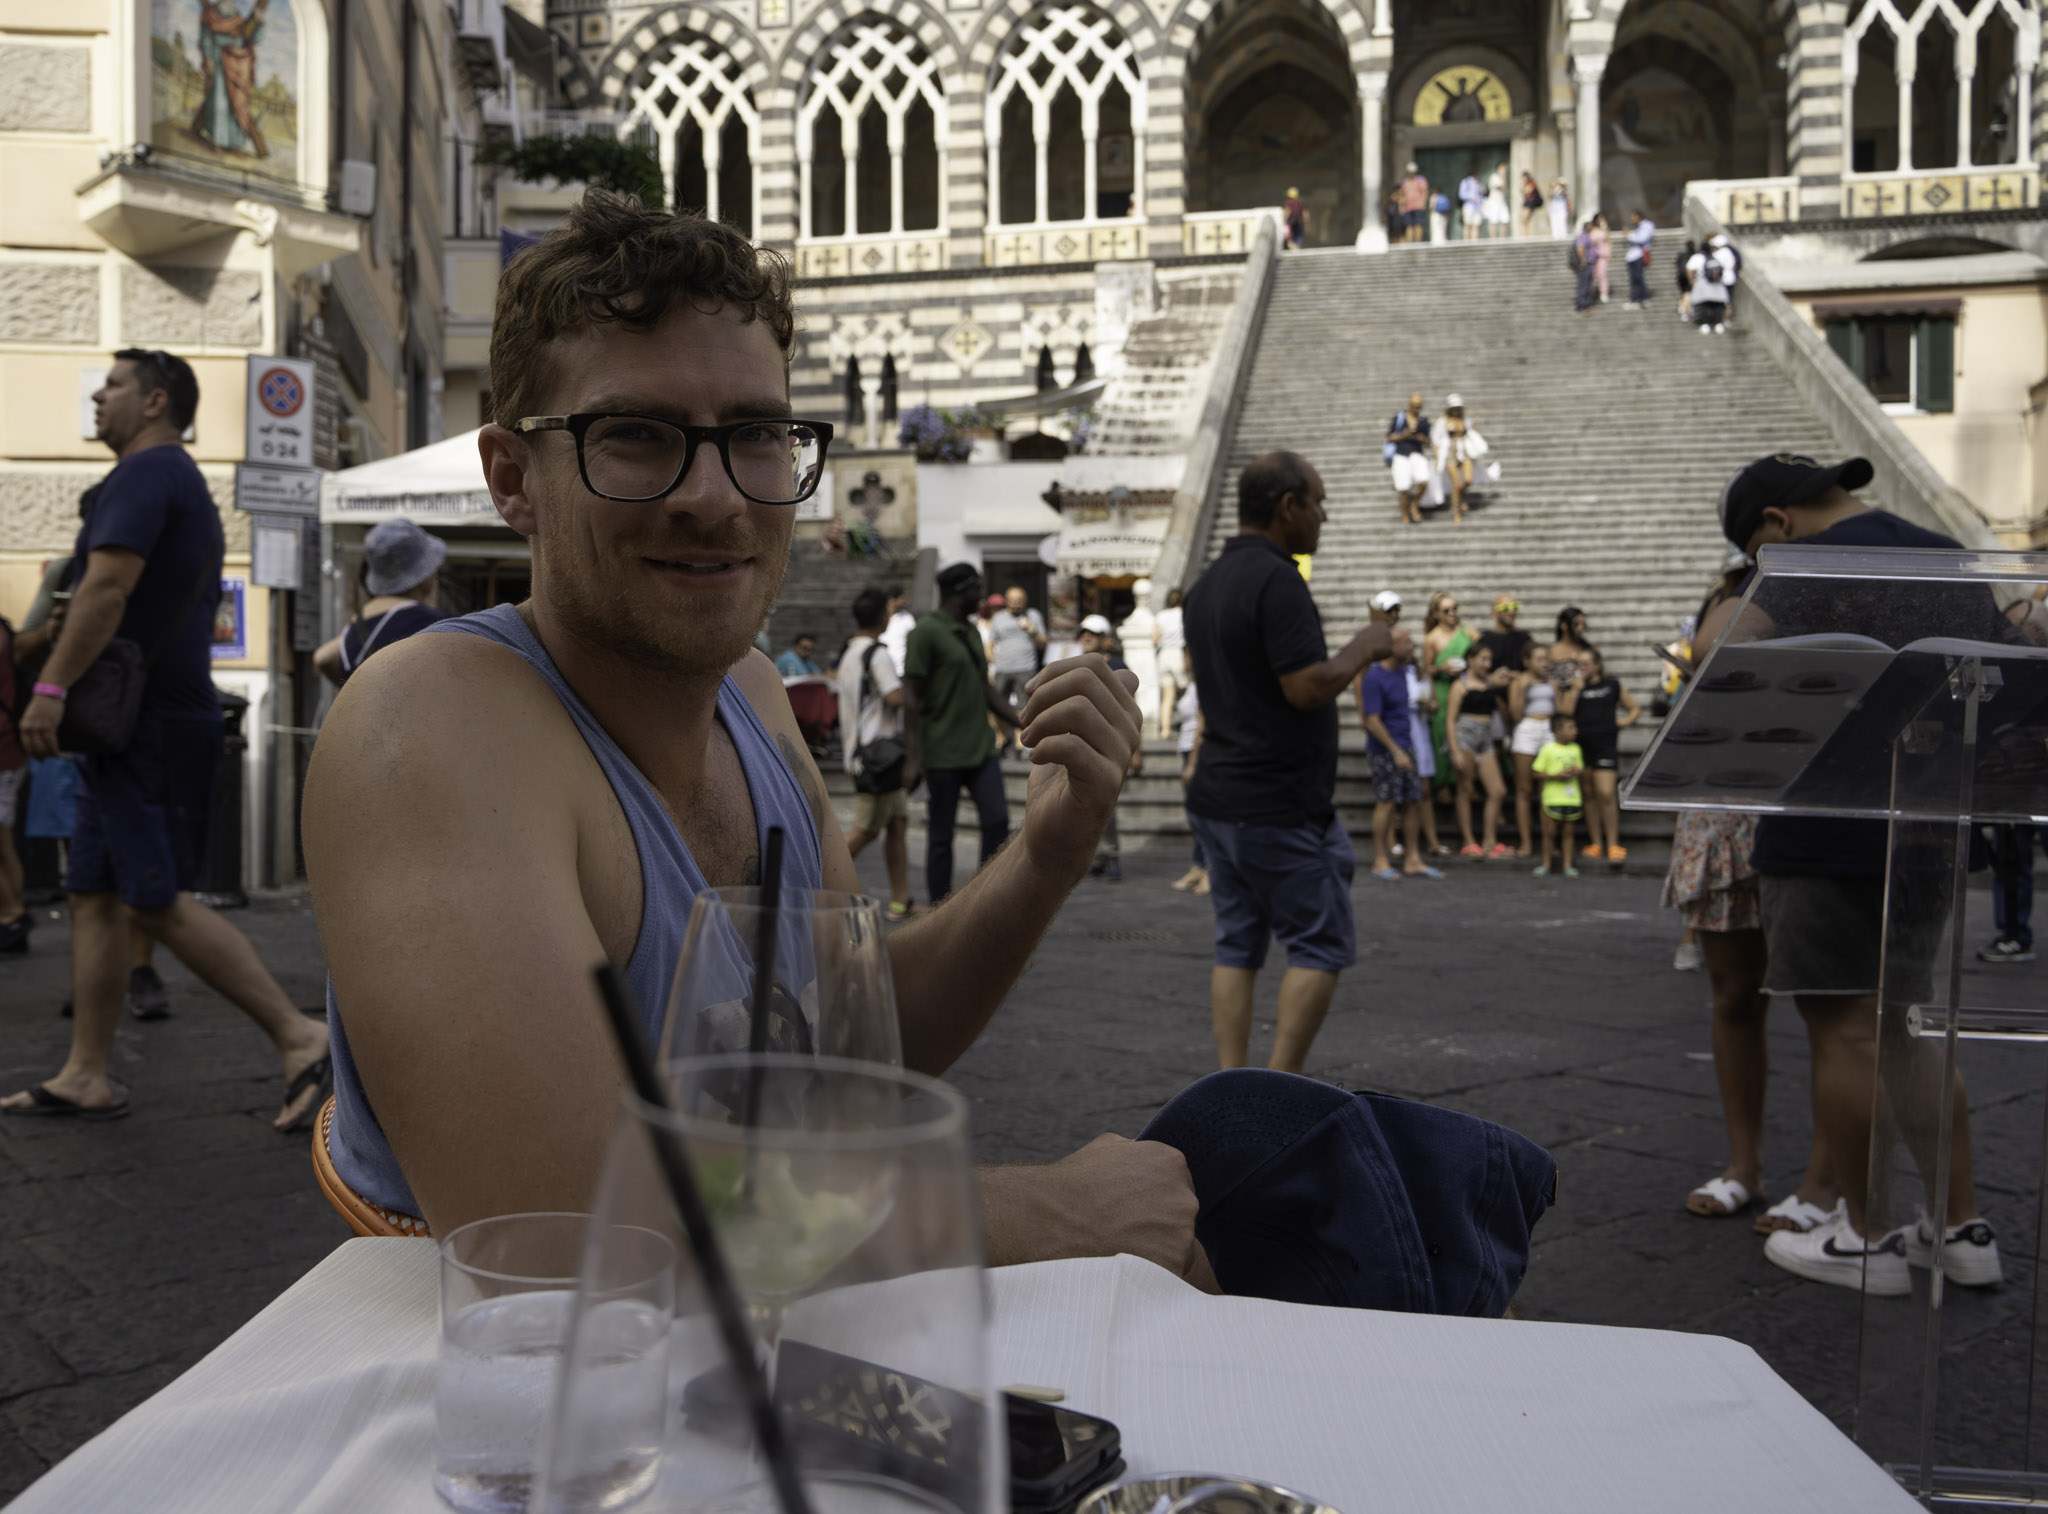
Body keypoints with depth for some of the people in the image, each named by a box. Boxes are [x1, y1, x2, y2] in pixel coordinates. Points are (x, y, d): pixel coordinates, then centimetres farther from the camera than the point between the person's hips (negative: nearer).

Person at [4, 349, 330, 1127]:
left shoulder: (146, 472, -10)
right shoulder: (183, 482, 22)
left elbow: (107, 588, -22)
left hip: (148, 727, -10)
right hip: (137, 728, 10)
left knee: (161, 903, -11)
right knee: (93, 896, 10)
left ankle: (300, 1037, -11)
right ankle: (86, 1076, 14)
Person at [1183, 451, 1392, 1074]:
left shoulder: (1205, 584, 13)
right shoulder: (1275, 579, -17)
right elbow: (1308, 687, -22)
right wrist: (1362, 648, -7)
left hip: (1218, 798, 9)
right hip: (1281, 807, -9)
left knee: (1236, 946, 10)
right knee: (1321, 946, 1)